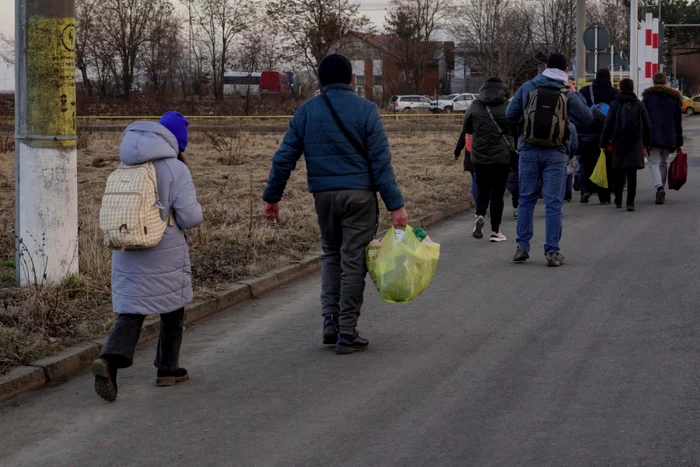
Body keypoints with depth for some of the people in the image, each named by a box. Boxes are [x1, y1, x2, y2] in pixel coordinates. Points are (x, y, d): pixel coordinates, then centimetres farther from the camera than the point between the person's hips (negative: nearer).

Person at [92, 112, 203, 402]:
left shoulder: (127, 167, 4)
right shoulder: (176, 170, -13)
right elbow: (190, 217, -16)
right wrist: (195, 207, 6)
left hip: (128, 255, 4)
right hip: (165, 256, -4)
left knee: (131, 312, 6)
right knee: (173, 310, 17)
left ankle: (109, 360, -18)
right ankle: (168, 369, 25)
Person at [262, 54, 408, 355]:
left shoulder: (306, 111, 5)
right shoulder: (365, 109, -4)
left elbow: (284, 158, 6)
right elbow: (381, 161, -9)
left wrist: (272, 197, 15)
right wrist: (395, 205, -9)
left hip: (323, 195, 3)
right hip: (359, 195, -3)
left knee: (331, 254, 20)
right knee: (353, 261, 2)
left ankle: (331, 322, 11)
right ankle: (347, 334, 4)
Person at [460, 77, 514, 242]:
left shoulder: (475, 106, -1)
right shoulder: (507, 106, -7)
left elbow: (466, 129, 10)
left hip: (479, 156, 2)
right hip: (501, 156, -2)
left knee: (483, 190, 17)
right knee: (497, 192, 5)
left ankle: (480, 215, -9)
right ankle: (495, 231, 6)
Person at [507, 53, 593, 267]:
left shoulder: (528, 88, -1)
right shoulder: (568, 95, -4)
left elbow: (511, 115, 4)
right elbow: (587, 120, 3)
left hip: (529, 151, 2)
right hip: (555, 154, -1)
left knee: (526, 200, 13)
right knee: (553, 203, 2)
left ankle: (522, 247, 13)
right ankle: (552, 252, 0)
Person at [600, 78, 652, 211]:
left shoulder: (615, 105, -2)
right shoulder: (639, 105, 3)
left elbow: (608, 126, -4)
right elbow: (647, 126, 6)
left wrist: (603, 144, 2)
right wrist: (645, 144, 16)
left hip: (618, 143, 0)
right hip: (635, 145, 1)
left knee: (618, 175, 13)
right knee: (632, 175, 0)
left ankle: (618, 200, 19)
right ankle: (630, 202, -8)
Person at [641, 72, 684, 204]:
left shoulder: (648, 96, 2)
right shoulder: (675, 98, 10)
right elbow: (678, 123, 11)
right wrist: (678, 143, 14)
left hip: (652, 136, -3)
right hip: (669, 137, 3)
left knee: (654, 163, -5)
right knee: (663, 163, 16)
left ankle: (659, 187, -29)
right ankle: (661, 191, 18)